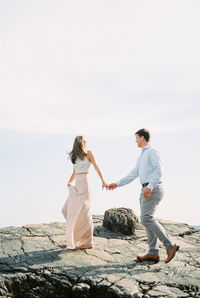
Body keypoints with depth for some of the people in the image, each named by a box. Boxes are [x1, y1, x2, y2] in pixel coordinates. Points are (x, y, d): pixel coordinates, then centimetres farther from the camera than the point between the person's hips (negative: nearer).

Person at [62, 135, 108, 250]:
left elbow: (96, 167, -4)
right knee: (67, 210, 3)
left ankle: (88, 242, 0)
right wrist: (70, 182, 6)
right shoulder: (74, 156, 16)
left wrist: (103, 181, -15)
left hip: (85, 184, -6)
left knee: (83, 212, -7)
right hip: (76, 185, 7)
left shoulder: (88, 153, 1)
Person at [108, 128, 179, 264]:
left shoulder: (152, 151, -7)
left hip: (153, 189, -10)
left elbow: (158, 170, -18)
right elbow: (133, 174, 24)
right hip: (146, 190, 10)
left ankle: (170, 246, -14)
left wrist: (150, 187, -29)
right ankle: (153, 253, 7)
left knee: (147, 218, -18)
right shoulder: (143, 155, 23)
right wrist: (117, 184, 20)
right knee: (147, 219, 6)